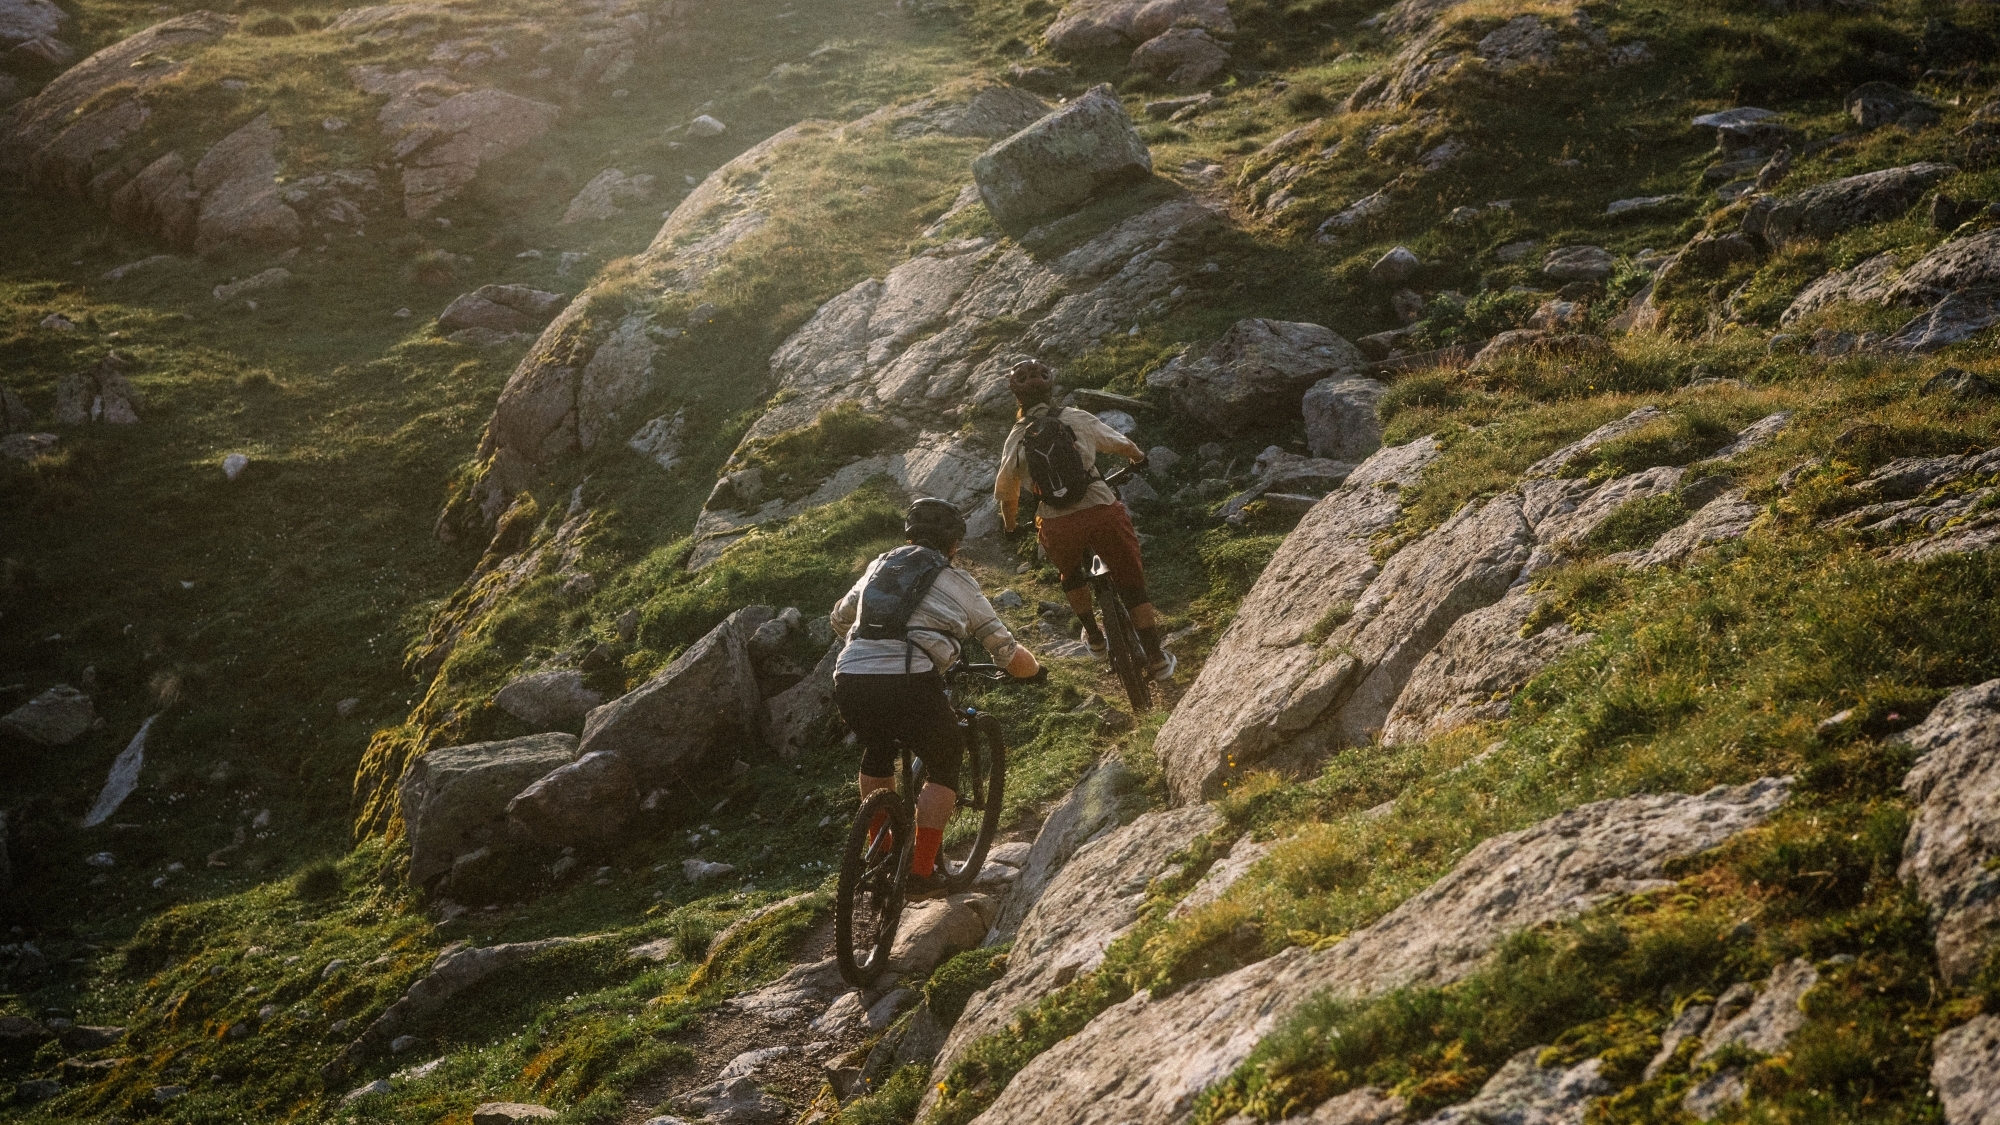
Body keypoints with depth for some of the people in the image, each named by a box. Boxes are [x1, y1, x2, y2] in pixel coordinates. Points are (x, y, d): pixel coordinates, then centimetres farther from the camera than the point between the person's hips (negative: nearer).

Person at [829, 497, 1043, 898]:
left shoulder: (879, 566, 25)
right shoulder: (959, 584, 15)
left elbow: (839, 617, 41)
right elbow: (1010, 656, 16)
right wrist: (1035, 670, 37)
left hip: (849, 681, 4)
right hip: (909, 684, -4)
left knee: (877, 751, 33)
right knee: (944, 763, 20)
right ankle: (922, 872, 12)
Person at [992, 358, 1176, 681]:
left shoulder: (1015, 440, 6)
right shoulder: (1078, 419, 4)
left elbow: (1006, 493, 11)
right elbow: (1123, 445, 17)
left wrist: (1010, 526, 32)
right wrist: (1139, 457, 41)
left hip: (1057, 527, 1)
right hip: (1102, 511, -1)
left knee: (1070, 575, 34)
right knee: (1132, 584, 13)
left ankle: (1094, 637, 39)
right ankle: (1158, 660, 14)